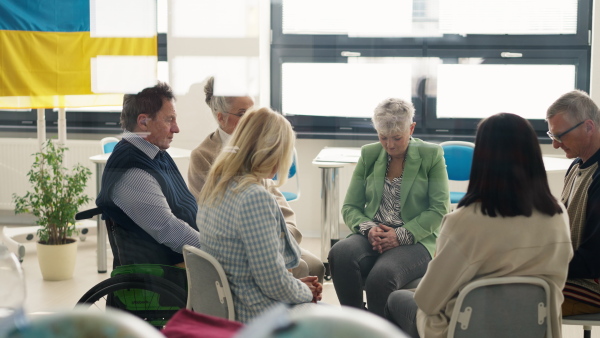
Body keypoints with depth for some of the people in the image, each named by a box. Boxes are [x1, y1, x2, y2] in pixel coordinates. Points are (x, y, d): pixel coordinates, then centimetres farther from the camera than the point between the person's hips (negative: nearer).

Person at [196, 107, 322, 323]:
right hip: (257, 317, -9)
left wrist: (298, 285, 10)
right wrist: (306, 292, -4)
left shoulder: (216, 186, 4)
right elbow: (274, 282, -23)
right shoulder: (255, 198, -25)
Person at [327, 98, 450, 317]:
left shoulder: (431, 155, 3)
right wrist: (368, 228, -11)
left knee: (381, 275, -37)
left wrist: (401, 235, -15)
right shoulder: (369, 155, 12)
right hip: (373, 237, 3)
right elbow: (349, 207, 11)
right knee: (340, 253, -32)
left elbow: (439, 209, -3)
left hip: (415, 241, -3)